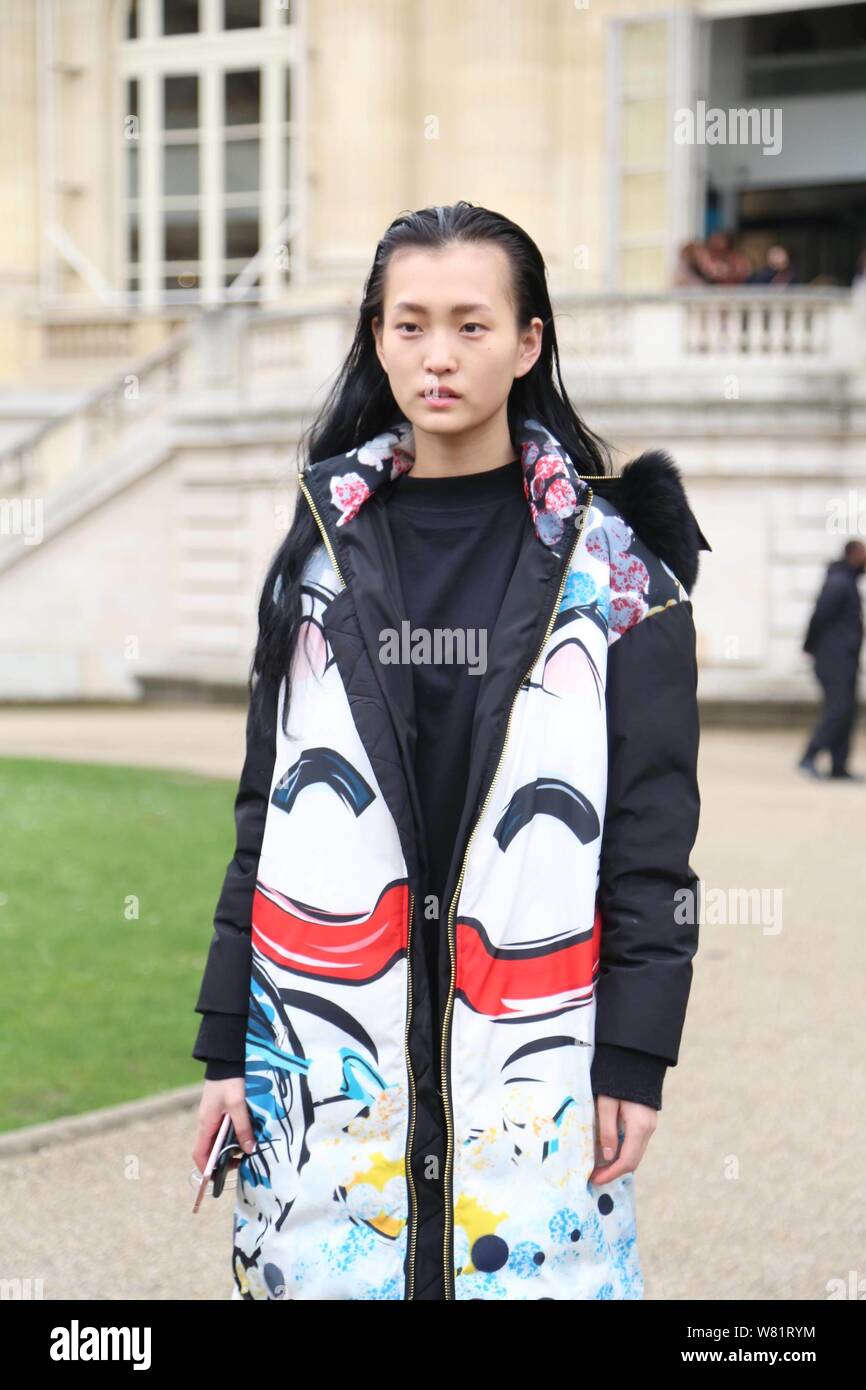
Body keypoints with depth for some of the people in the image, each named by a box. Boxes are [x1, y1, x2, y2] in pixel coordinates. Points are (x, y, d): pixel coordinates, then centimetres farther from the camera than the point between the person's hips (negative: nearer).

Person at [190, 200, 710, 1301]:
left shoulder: (610, 559, 0)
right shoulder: (326, 543, 7)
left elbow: (654, 819, -1)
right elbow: (267, 801, 9)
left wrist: (634, 1055, -6)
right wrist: (226, 1040, 6)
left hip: (535, 1046, -2)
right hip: (328, 1042, 2)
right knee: (325, 1263, 4)